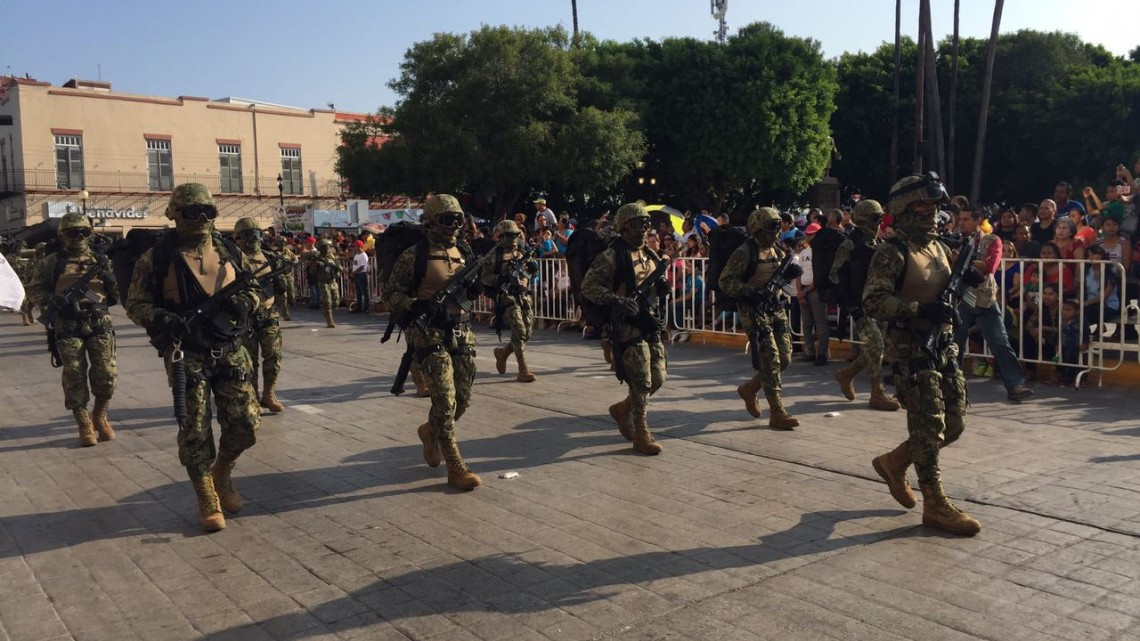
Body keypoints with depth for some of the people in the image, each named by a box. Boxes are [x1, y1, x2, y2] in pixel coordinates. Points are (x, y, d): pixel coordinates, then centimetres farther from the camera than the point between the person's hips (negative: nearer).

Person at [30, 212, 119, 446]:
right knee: (75, 378, 0)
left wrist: (110, 278, -7)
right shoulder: (52, 262, 7)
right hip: (67, 327, -1)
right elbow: (34, 289, 7)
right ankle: (84, 425, 12)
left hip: (99, 324, 1)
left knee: (106, 375, -2)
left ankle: (99, 416, 21)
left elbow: (118, 294, 14)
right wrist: (54, 302, -10)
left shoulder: (100, 261, 12)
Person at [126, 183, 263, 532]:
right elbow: (136, 304, 0)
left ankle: (222, 472, 29)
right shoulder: (157, 257, -3)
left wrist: (244, 302, -6)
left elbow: (253, 288, 17)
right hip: (186, 353, -3)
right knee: (194, 430, 1)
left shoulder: (229, 251, 8)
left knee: (246, 423, 0)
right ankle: (207, 500, 17)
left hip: (230, 349, 3)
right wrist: (163, 320, -20)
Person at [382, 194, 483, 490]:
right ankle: (456, 470, -1)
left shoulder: (464, 253, 11)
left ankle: (430, 431, 42)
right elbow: (390, 293, -5)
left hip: (462, 334, 6)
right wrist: (416, 306, -23)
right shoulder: (414, 255, -8)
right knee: (445, 402, -10)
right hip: (429, 335, -6)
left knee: (463, 401, 11)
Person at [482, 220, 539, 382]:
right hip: (507, 297, -6)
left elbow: (533, 271, 16)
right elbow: (484, 277, -4)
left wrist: (531, 264, -5)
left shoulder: (522, 253, 16)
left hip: (525, 297, 6)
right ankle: (523, 370, -14)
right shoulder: (495, 255, 0)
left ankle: (503, 352, 32)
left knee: (526, 333, 7)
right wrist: (501, 278, -20)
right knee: (519, 331, -17)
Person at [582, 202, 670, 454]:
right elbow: (588, 286, -13)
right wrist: (616, 301, -25)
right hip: (627, 325, -7)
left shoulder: (650, 254, 14)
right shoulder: (611, 256, -9)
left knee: (658, 379, 10)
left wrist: (662, 285, 2)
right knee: (641, 382, -6)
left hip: (651, 322, 8)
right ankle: (641, 435, 7)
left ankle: (623, 408, 32)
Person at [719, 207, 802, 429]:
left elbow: (782, 275, 23)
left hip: (775, 308, 8)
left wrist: (791, 272, -1)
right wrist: (751, 292, -26)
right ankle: (777, 414, -6)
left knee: (785, 358, 8)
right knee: (770, 360, -10)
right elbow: (725, 282, -14)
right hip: (754, 311, -8)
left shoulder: (777, 250, 11)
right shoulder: (745, 252, -12)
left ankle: (750, 389, 29)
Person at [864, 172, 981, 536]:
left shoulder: (939, 248, 13)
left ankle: (894, 462, 30)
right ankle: (935, 505, 9)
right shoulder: (892, 253, -12)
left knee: (954, 424, 12)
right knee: (929, 428, -3)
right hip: (912, 351, -8)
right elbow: (873, 302, -22)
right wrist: (920, 310, -29)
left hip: (945, 346, 8)